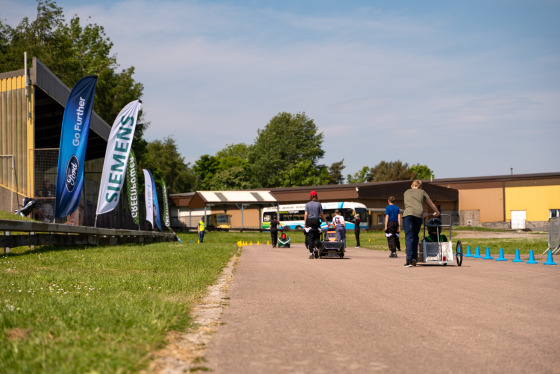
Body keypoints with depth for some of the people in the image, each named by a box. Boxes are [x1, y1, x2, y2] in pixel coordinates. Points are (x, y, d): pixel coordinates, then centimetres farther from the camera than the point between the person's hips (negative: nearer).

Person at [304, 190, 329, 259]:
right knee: (317, 236, 11)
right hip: (316, 221, 0)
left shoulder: (307, 204, 4)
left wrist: (305, 224, 1)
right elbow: (322, 215, 4)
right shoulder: (319, 204, 4)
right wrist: (327, 222, 13)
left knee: (310, 237, 1)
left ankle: (311, 253, -4)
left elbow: (306, 215, -1)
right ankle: (316, 247, -15)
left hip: (309, 221, 0)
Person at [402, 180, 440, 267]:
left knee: (409, 237, -5)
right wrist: (436, 212, 54)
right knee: (415, 236, 16)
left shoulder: (407, 192, 29)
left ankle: (409, 259, -15)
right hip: (419, 215, 1)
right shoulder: (422, 192, 26)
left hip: (408, 214, -1)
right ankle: (414, 257, 5)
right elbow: (432, 204, 34)